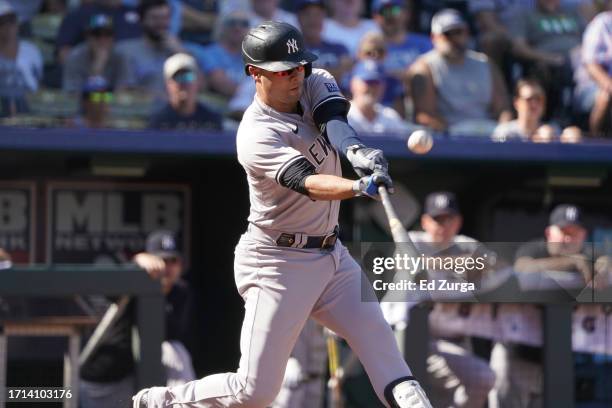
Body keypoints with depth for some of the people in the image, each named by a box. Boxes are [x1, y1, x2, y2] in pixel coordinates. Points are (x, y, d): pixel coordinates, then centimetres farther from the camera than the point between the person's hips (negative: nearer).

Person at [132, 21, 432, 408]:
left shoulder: (315, 84, 1)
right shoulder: (256, 136, -21)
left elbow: (334, 119, -19)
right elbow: (308, 183, -35)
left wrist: (355, 150, -42)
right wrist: (361, 186, -53)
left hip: (331, 255, 7)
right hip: (278, 263, -7)